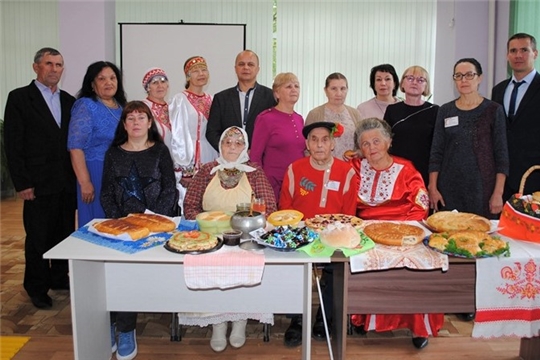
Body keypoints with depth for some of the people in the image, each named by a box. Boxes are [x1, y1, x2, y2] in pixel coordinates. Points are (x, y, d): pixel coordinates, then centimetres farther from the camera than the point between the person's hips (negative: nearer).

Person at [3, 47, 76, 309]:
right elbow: (13, 144, -7)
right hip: (39, 182, -4)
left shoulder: (68, 101, 11)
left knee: (65, 233, 11)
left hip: (67, 181, 5)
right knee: (38, 237, 5)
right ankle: (37, 287, 21)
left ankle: (59, 277, 29)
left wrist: (77, 177, 4)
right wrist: (22, 183, -11)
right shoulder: (19, 98, -3)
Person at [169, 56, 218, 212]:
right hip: (188, 164, -5)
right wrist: (183, 168, -12)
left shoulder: (210, 100, 13)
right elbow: (178, 136, -7)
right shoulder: (180, 100, -4)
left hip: (209, 161, 5)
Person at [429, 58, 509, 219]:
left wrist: (498, 193, -7)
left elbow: (501, 154, -1)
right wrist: (433, 188, 0)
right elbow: (436, 152, 6)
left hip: (482, 190, -2)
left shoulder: (493, 110, 1)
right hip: (449, 190, 2)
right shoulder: (445, 111, 7)